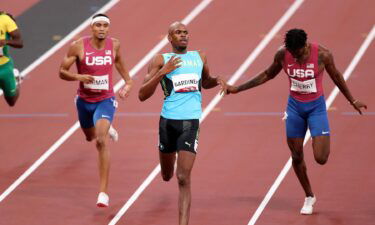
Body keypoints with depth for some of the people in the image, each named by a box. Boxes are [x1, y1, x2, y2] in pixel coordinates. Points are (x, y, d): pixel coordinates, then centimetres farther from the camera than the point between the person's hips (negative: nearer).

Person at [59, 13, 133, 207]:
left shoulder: (114, 45, -6)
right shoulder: (78, 46, -14)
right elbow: (62, 72, -9)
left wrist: (128, 82, 7)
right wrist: (78, 77, -28)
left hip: (105, 100, -2)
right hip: (84, 101, 2)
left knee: (101, 142, -22)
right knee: (90, 137, 27)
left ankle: (103, 192, -22)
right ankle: (106, 129, 68)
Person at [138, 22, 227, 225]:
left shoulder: (200, 57, 11)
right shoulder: (161, 60, 1)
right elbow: (142, 95, -5)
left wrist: (217, 81, 8)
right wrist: (162, 72, -16)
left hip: (191, 122, 0)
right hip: (168, 121, 0)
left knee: (183, 179, -11)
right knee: (167, 175, 18)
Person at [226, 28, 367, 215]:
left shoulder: (322, 54, -18)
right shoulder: (282, 54, -11)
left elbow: (336, 77, 0)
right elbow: (267, 75, 6)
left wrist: (352, 101, 9)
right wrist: (237, 89, 6)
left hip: (316, 107, -2)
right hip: (294, 106, 3)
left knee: (320, 158, -12)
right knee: (296, 157, 5)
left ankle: (325, 141, 25)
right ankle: (309, 197, 26)